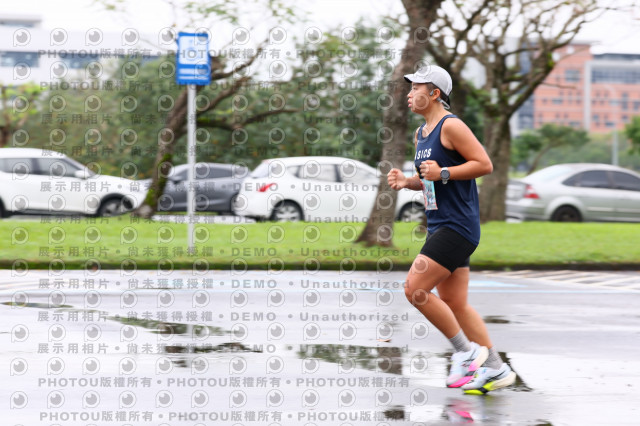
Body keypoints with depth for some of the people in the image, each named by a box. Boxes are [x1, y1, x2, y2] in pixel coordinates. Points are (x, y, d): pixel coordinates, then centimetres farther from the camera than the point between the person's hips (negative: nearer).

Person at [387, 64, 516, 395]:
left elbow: (484, 164, -15)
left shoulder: (451, 126, -12)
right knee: (454, 304, 10)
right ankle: (496, 369, 16)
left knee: (415, 289, -14)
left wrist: (443, 173, -21)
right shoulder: (421, 134, 17)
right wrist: (407, 181, 8)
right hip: (439, 226, 10)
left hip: (457, 227, -10)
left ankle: (467, 351, -3)